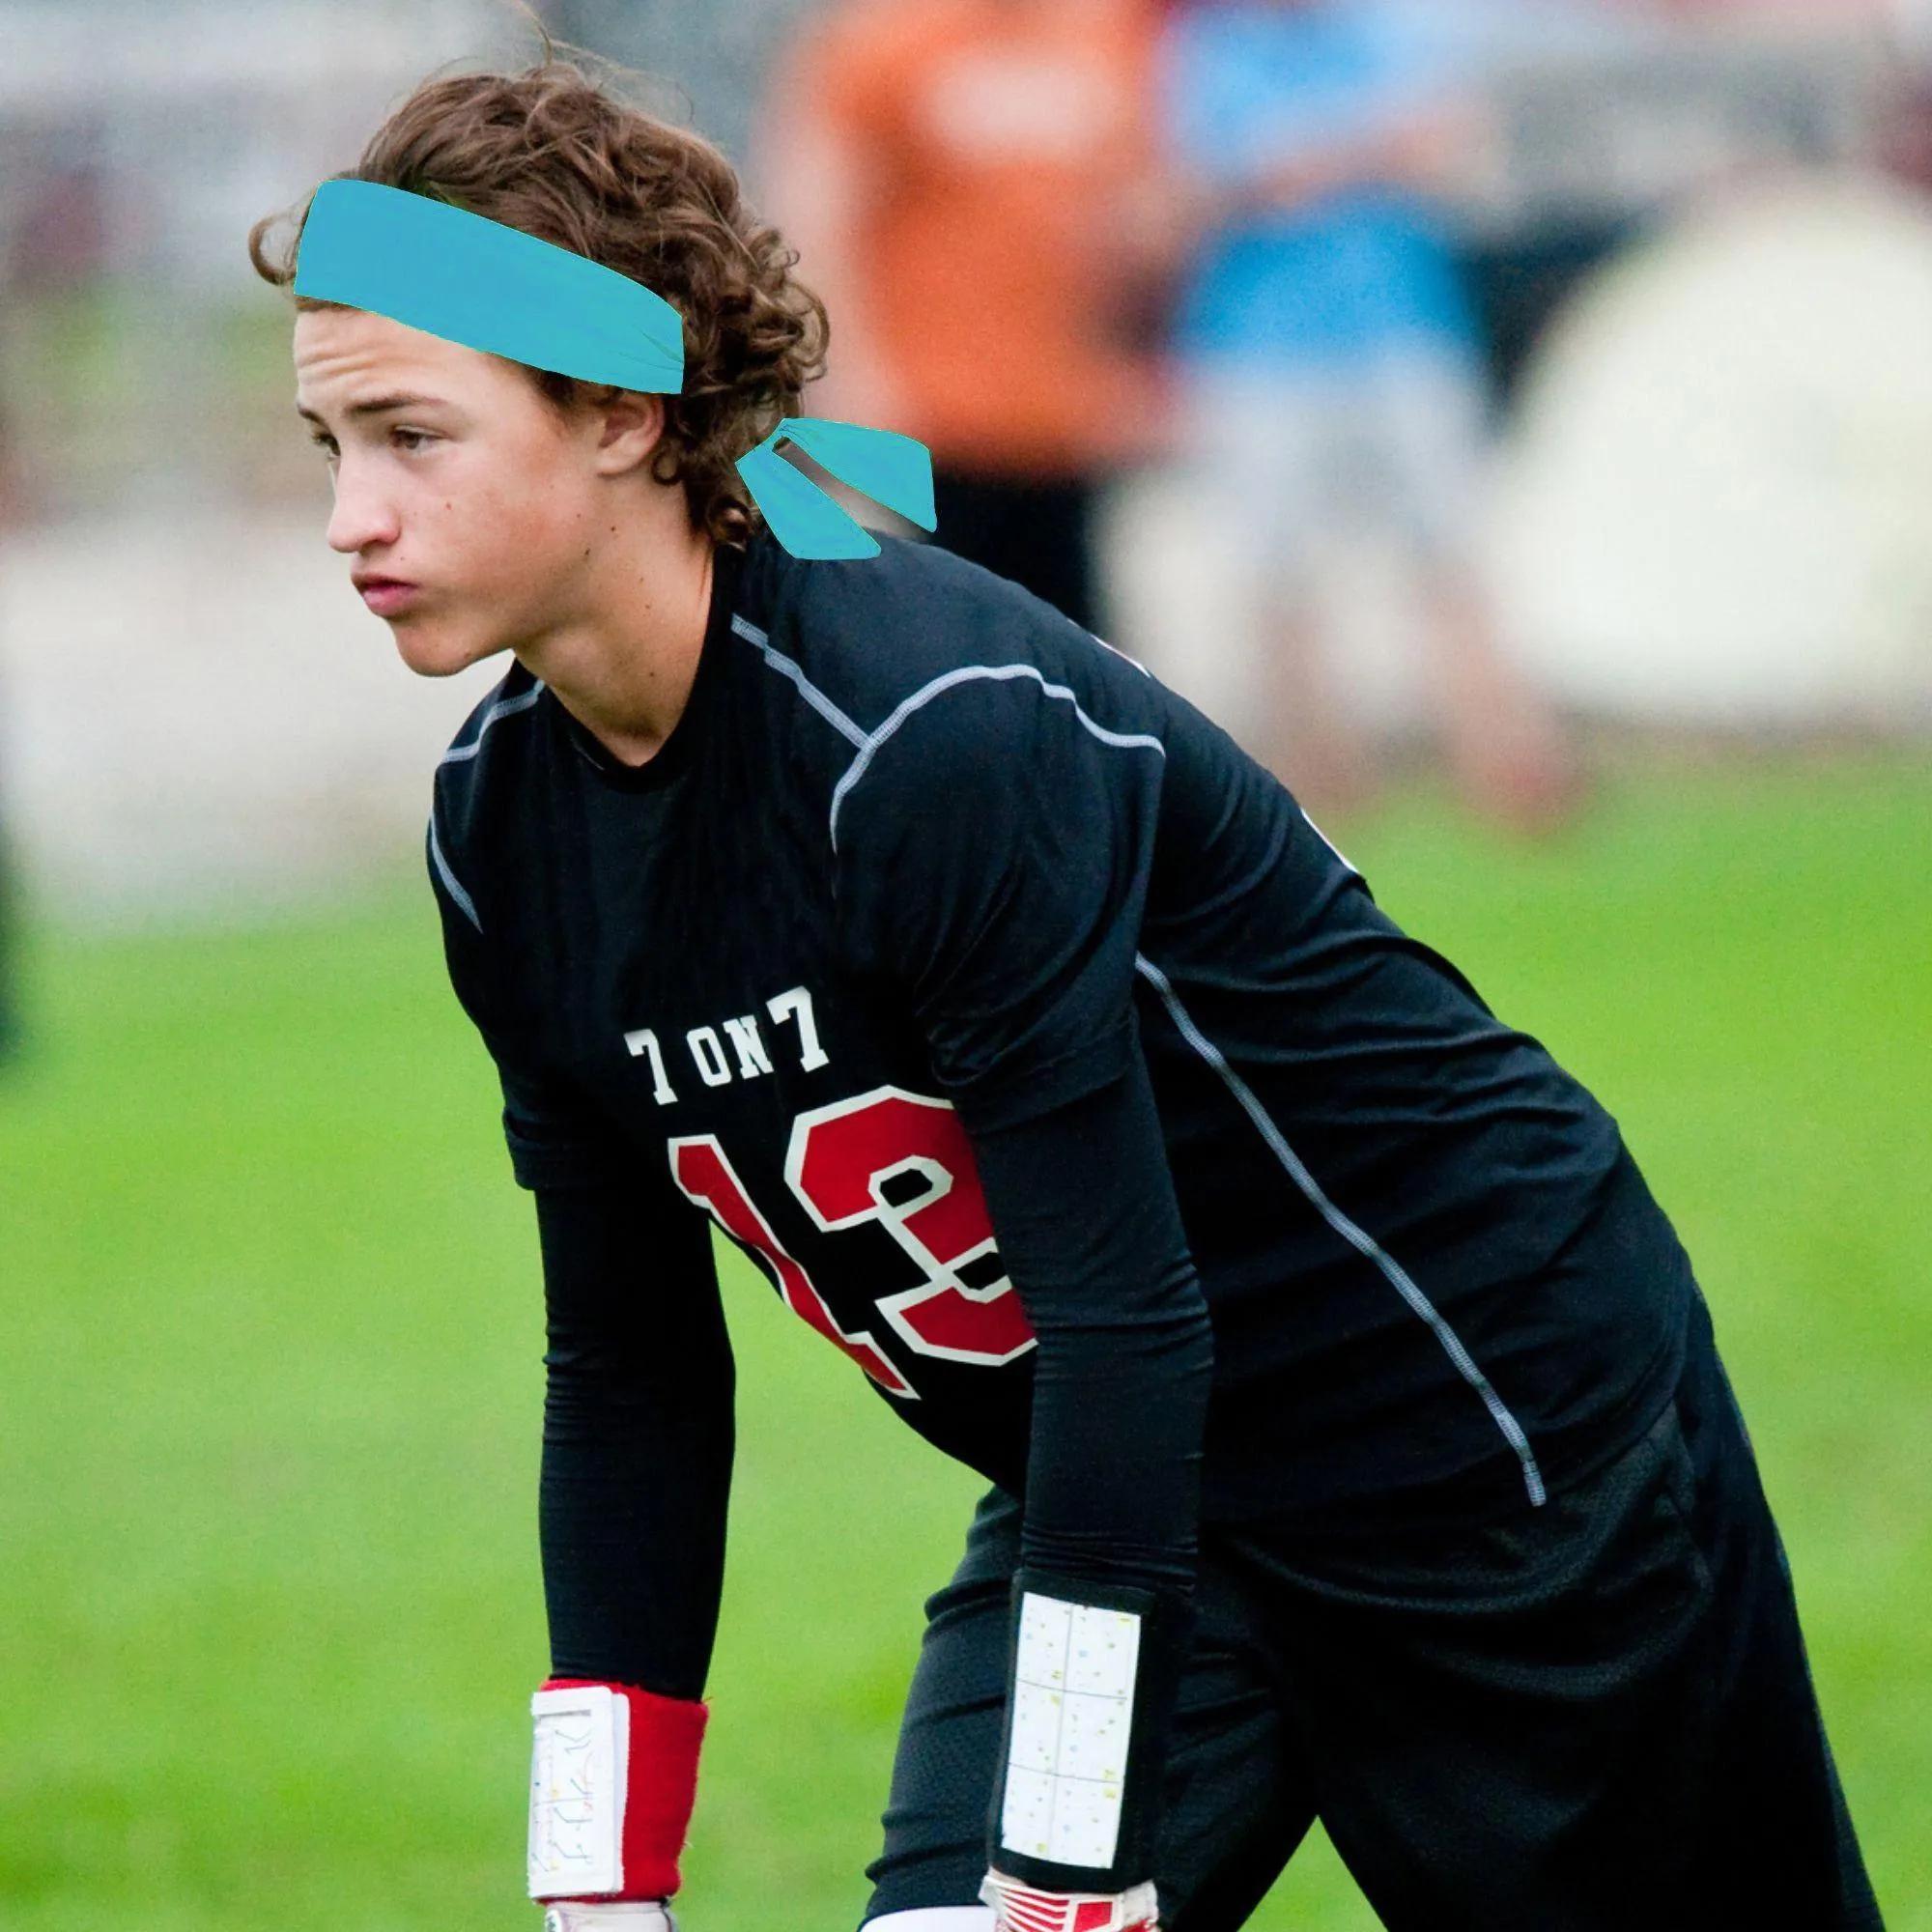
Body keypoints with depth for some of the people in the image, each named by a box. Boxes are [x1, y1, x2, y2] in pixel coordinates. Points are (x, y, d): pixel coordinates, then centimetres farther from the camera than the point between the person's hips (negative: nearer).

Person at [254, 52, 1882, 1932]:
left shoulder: (943, 734, -30)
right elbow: (630, 1376, 2)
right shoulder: (500, 834, -6)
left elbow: (1126, 1317, -30)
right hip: (1111, 1491, 6)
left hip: (1502, 1420, -6)